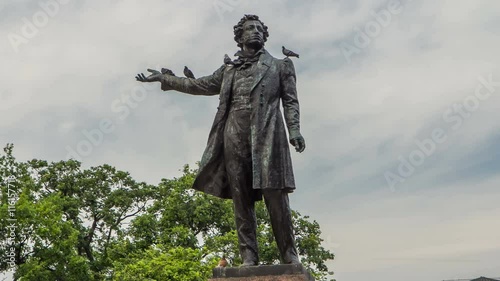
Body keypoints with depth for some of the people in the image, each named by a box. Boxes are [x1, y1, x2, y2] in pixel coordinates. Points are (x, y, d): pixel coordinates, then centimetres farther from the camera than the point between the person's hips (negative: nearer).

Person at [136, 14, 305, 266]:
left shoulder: (279, 66, 17)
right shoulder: (229, 69, 23)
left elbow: (290, 101, 8)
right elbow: (200, 85, 29)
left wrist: (294, 130, -8)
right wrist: (164, 78, 30)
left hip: (266, 134, -3)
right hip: (235, 135, 3)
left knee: (275, 195, -9)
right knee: (241, 198, -2)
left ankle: (289, 254, -2)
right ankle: (249, 257, 0)